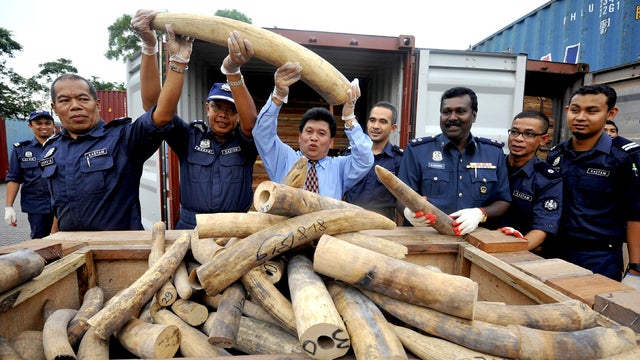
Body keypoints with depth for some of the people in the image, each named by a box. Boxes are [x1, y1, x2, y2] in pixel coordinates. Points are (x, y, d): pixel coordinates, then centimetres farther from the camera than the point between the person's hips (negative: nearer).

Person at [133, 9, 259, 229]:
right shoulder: (190, 137, 8)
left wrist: (232, 70, -32)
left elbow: (250, 120, -17)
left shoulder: (245, 143, 4)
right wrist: (149, 46, -15)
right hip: (190, 228, 0)